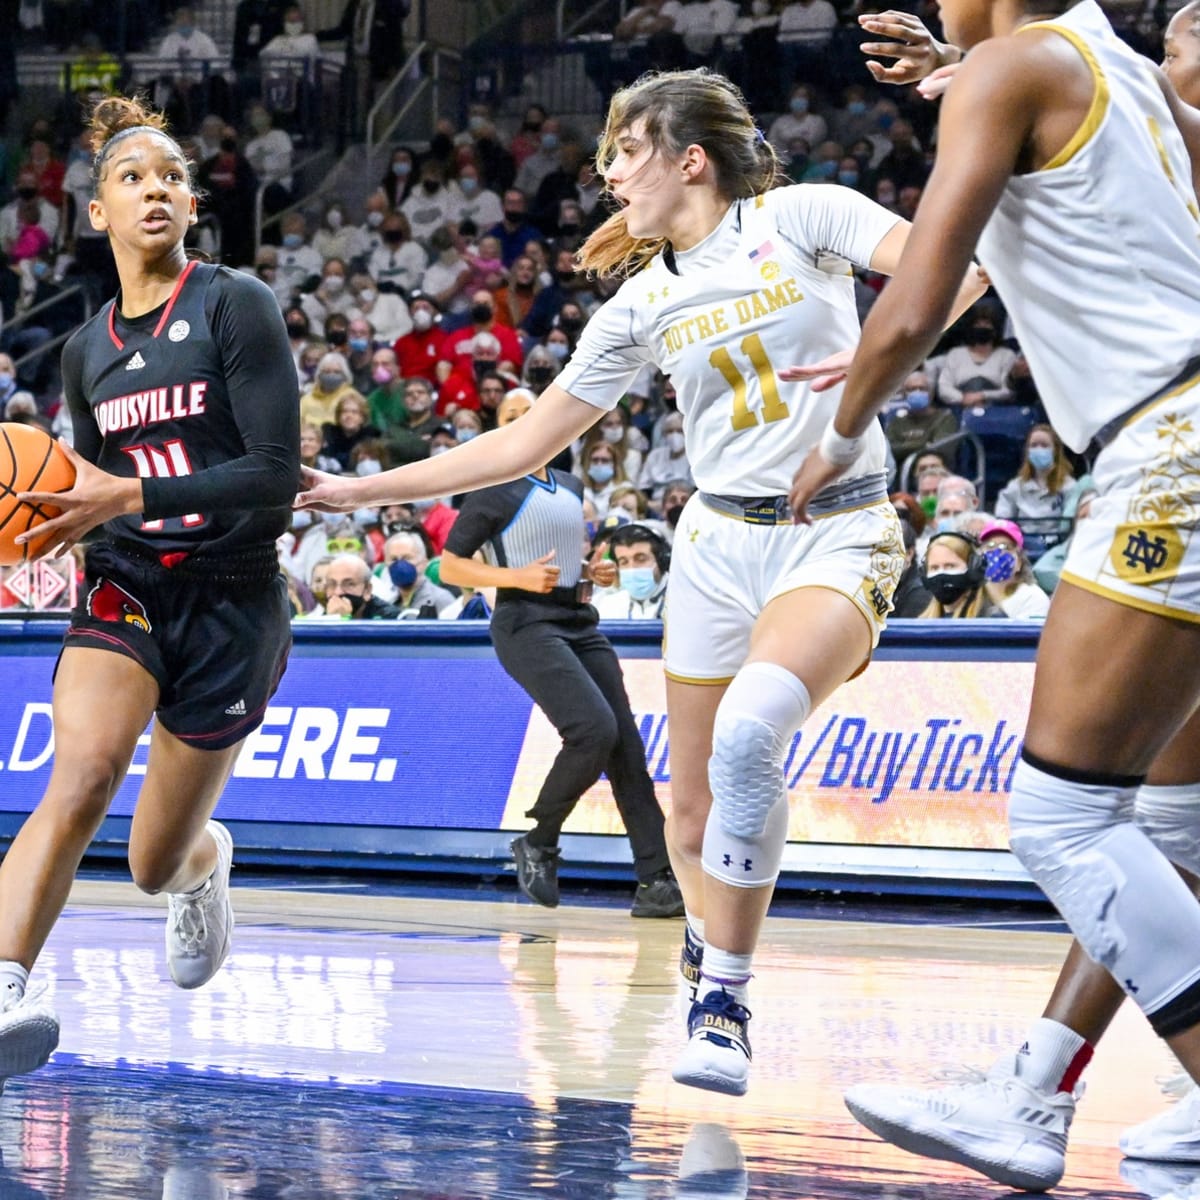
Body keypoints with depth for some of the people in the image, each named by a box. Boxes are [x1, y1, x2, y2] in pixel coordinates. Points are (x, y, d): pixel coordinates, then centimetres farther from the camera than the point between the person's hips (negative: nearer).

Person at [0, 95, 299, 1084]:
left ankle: (206, 860, 46)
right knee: (81, 777, -29)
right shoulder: (87, 350, 9)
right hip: (126, 589, 3)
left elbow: (277, 474, -16)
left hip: (232, 602, -3)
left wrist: (131, 496, -22)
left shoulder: (236, 306, -8)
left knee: (156, 866, 8)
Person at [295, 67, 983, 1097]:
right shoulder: (642, 303, 8)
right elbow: (528, 442, 12)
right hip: (720, 541, 6)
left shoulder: (800, 217, -4)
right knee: (694, 807, 3)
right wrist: (365, 490, 10)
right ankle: (711, 965, 27)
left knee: (749, 731, -29)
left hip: (839, 536, -5)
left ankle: (725, 996, -20)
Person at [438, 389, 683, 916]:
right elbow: (450, 565, -5)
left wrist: (592, 573, 11)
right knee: (595, 729, -23)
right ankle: (538, 843, -4)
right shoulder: (494, 493, -3)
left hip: (580, 624, 7)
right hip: (527, 627, -7)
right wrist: (518, 577, -17)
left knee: (626, 744, -3)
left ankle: (656, 882, -5)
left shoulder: (571, 488, 17)